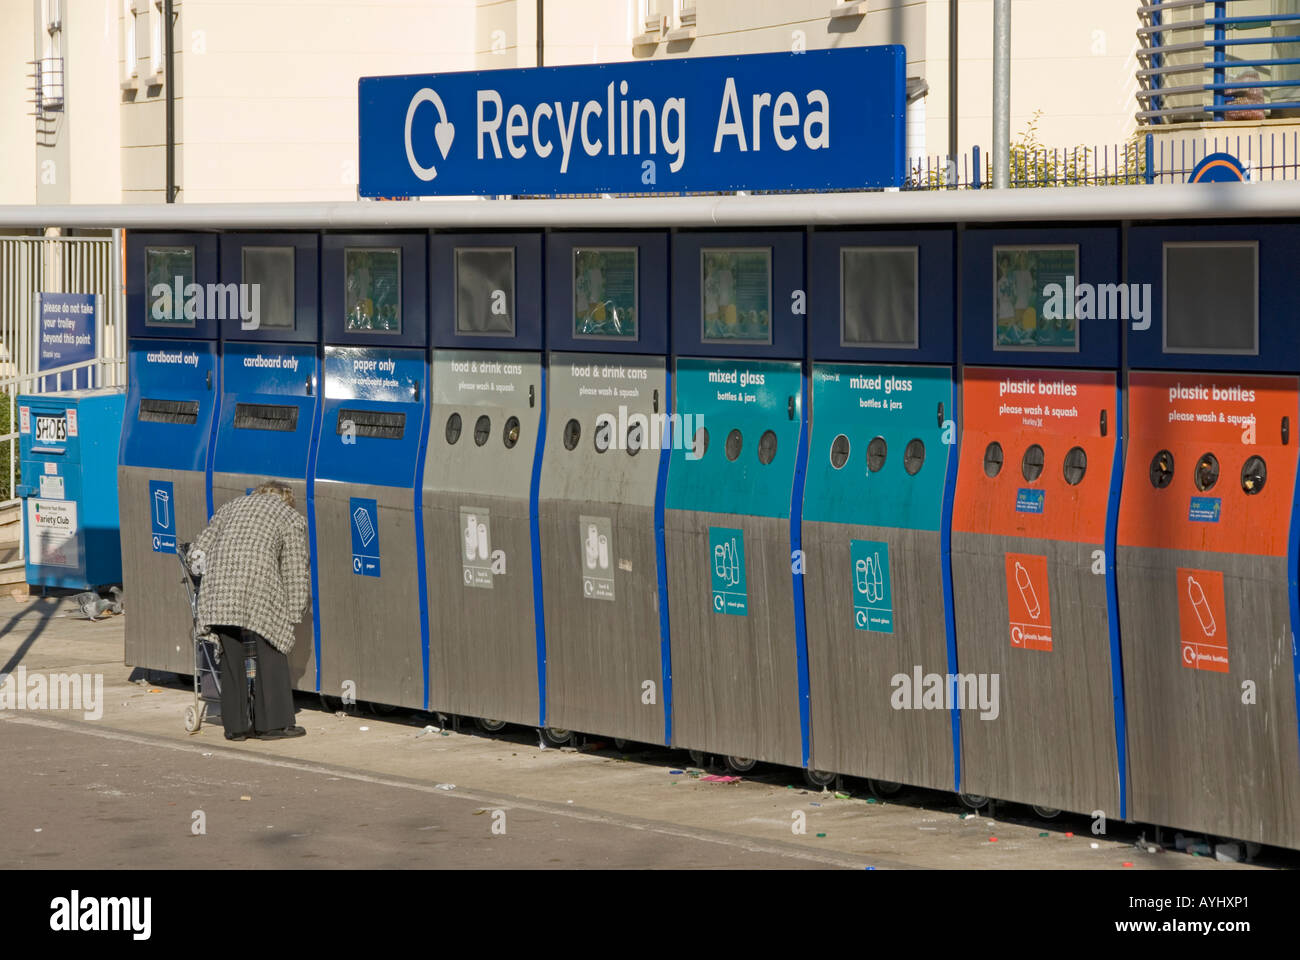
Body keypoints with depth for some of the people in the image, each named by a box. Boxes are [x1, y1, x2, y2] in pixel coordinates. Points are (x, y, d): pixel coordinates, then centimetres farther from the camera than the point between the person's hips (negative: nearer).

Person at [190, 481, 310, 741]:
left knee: (231, 656, 9)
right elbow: (295, 573, 9)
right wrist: (292, 617, 11)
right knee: (271, 653, 4)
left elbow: (199, 550, 21)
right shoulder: (291, 518, 17)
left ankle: (235, 725, 11)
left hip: (219, 585, 4)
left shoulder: (232, 507, 29)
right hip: (259, 588, -4)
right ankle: (273, 723, 3)